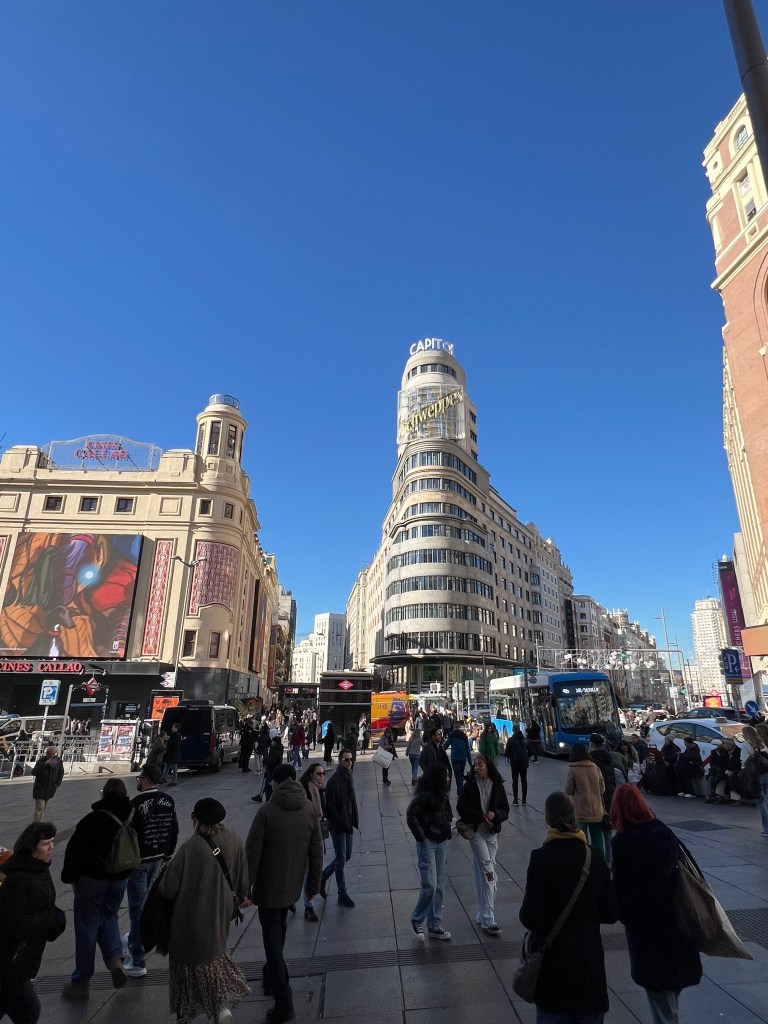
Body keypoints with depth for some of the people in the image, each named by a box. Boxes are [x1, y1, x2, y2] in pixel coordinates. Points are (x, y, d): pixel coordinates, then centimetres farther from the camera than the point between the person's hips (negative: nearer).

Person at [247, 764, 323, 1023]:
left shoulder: (266, 811, -18)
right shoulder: (310, 809, -8)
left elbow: (252, 853, -16)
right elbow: (316, 852, -2)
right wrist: (313, 885, 9)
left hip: (269, 887, -4)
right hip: (293, 886, 4)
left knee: (272, 938, 7)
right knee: (278, 931, 27)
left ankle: (284, 1003, 7)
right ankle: (272, 976, 44)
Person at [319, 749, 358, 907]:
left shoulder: (348, 778, 7)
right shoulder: (333, 781, -18)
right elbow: (330, 806, -19)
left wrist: (354, 820, 8)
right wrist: (341, 823, -18)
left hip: (348, 825, 8)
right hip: (337, 826, -8)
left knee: (345, 856, 15)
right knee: (341, 859, 2)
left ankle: (322, 877, 33)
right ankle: (342, 895, 15)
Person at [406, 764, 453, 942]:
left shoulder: (443, 795, 5)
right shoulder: (424, 795, -20)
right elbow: (411, 815, -21)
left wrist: (447, 830, 6)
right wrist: (421, 837, -16)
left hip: (442, 842, 8)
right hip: (427, 843, -7)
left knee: (439, 886, 11)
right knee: (430, 884, -7)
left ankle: (435, 926, 23)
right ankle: (417, 921, 15)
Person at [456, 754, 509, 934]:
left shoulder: (497, 786, 0)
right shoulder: (470, 786, -7)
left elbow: (505, 809, 4)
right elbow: (461, 807, -8)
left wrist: (495, 815, -16)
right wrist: (481, 816, -16)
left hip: (492, 833, 3)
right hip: (476, 832, -3)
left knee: (482, 874, 12)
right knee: (488, 872, -11)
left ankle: (482, 915, 24)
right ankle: (488, 919, -7)